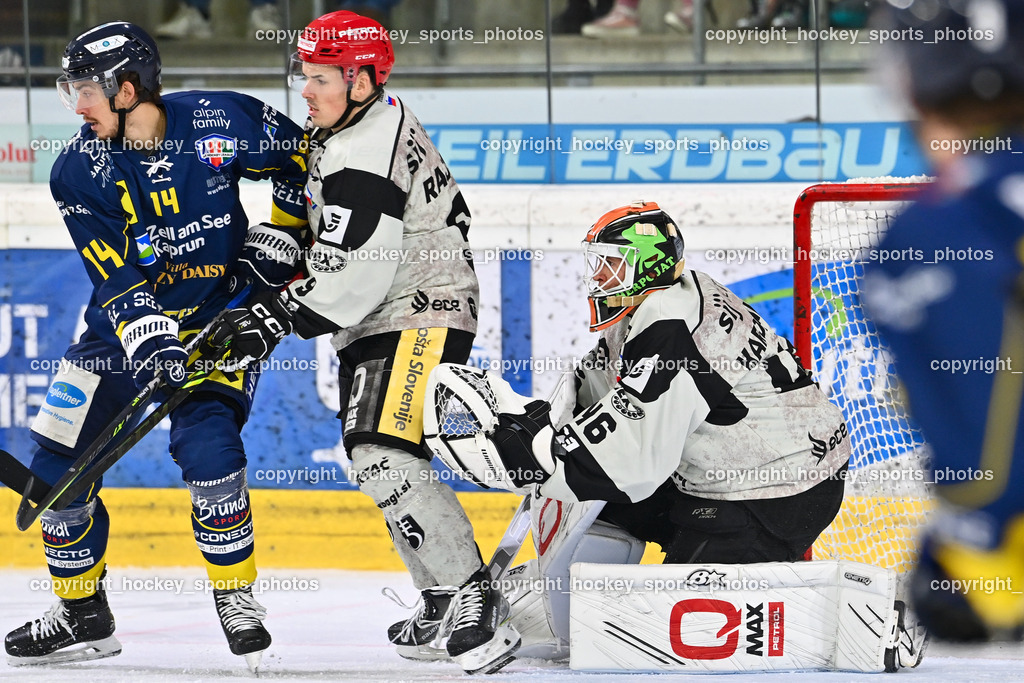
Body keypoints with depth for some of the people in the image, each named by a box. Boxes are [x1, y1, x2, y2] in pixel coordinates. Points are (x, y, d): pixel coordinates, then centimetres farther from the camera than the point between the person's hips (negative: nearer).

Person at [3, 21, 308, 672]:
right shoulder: (79, 171, -12)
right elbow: (116, 273, -20)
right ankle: (83, 615, 13)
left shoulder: (220, 123, -16)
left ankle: (237, 598, -5)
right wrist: (147, 338, -33)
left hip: (220, 314, -3)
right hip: (125, 322, 3)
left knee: (206, 442, -23)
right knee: (58, 459, -3)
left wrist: (280, 235, -3)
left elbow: (303, 158, 2)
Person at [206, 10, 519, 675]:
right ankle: (448, 601, 21)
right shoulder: (375, 121, 13)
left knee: (385, 457, -22)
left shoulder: (362, 157, -21)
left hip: (418, 319, -11)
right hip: (378, 326, 11)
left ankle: (478, 603, -20)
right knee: (374, 460, 14)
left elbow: (357, 275, -26)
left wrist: (275, 320, -21)